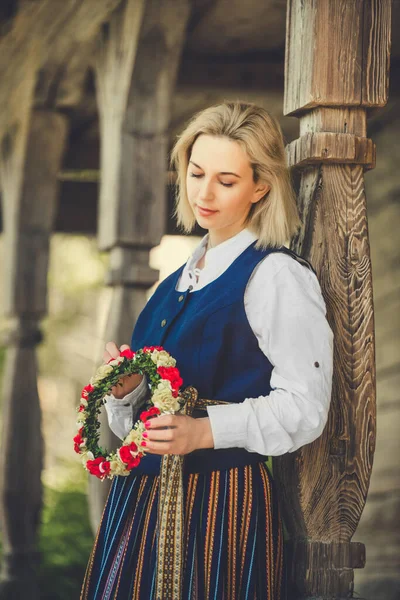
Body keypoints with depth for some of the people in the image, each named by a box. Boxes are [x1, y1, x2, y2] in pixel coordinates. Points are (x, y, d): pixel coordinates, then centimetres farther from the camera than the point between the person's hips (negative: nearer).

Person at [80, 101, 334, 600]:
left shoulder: (277, 275, -8)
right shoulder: (182, 277, 17)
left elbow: (303, 408, -15)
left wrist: (204, 431, -26)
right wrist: (127, 386, -1)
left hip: (223, 502, -7)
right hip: (142, 498, 7)